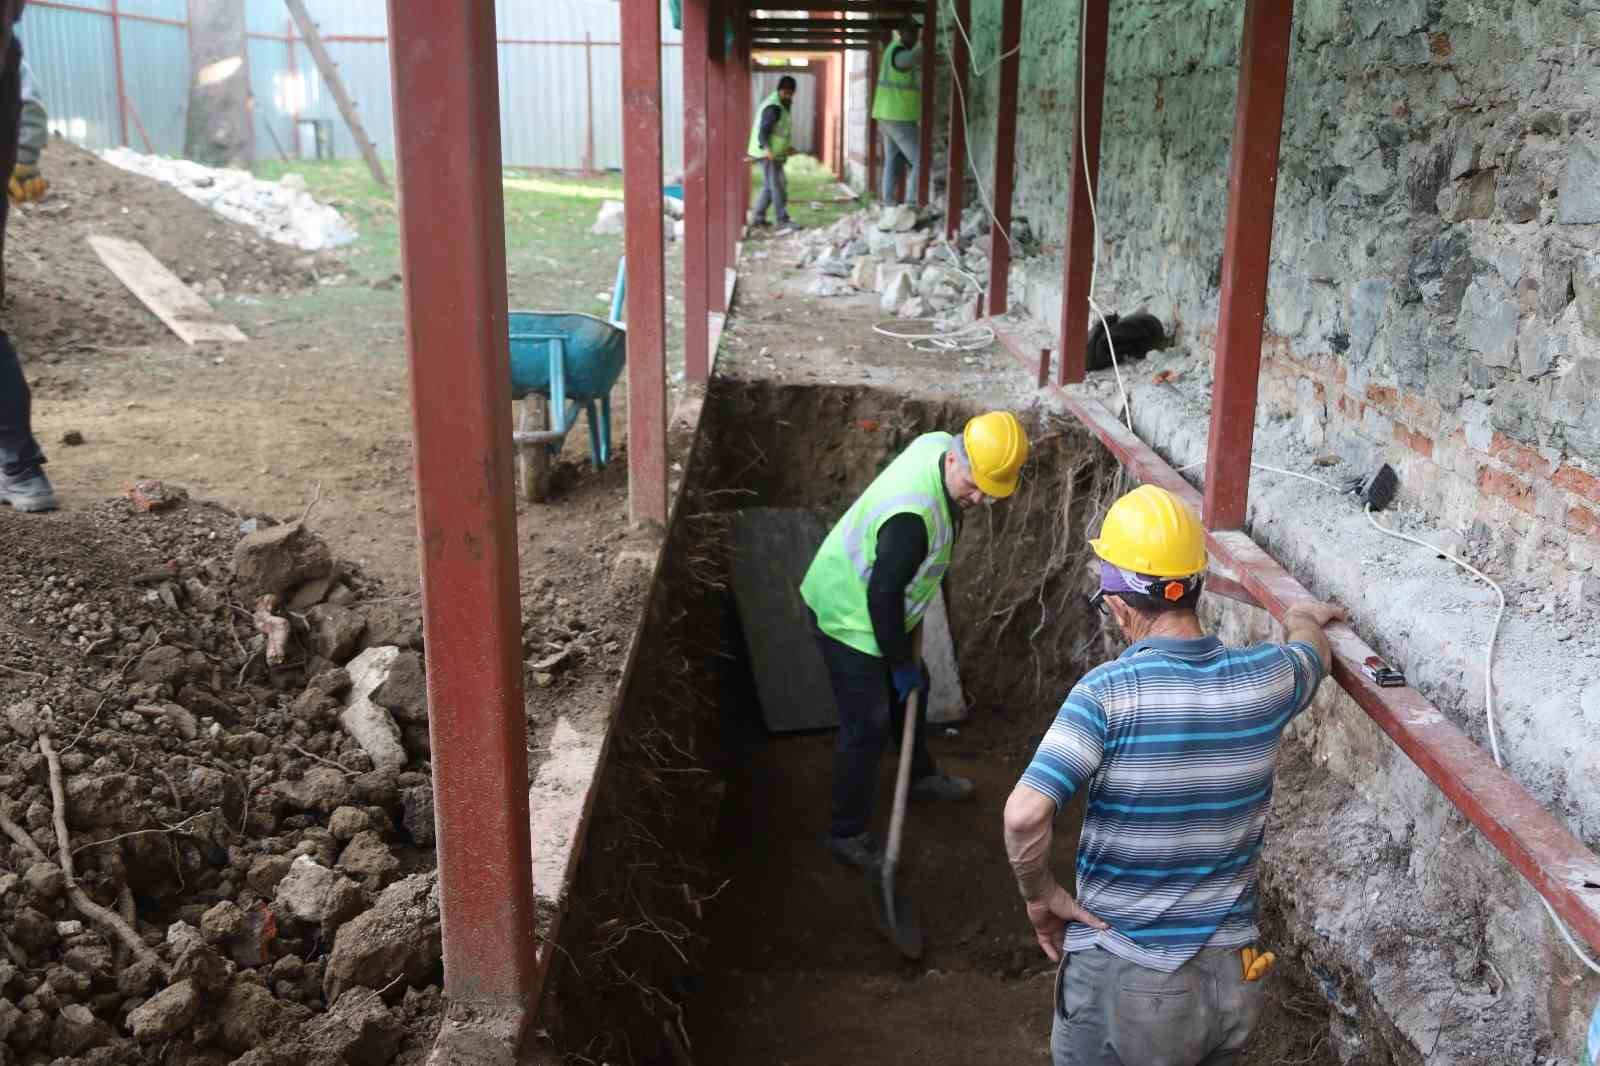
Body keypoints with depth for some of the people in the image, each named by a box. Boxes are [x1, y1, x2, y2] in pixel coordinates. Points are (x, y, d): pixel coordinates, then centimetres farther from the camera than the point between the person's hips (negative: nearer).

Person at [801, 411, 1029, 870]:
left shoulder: (937, 444, -11)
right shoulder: (914, 515, -40)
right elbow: (883, 596, -30)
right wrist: (901, 664, -16)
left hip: (878, 601, 9)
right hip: (849, 617, -9)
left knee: (911, 687, 26)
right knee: (868, 725, -1)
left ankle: (920, 773, 50)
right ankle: (846, 833, 14)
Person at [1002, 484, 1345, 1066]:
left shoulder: (1108, 691, -20)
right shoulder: (1265, 676, -5)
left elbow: (1024, 815, -30)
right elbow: (1316, 654, 20)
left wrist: (1039, 894, -11)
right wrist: (1302, 619, 43)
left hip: (1122, 978, -4)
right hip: (1231, 974, 4)